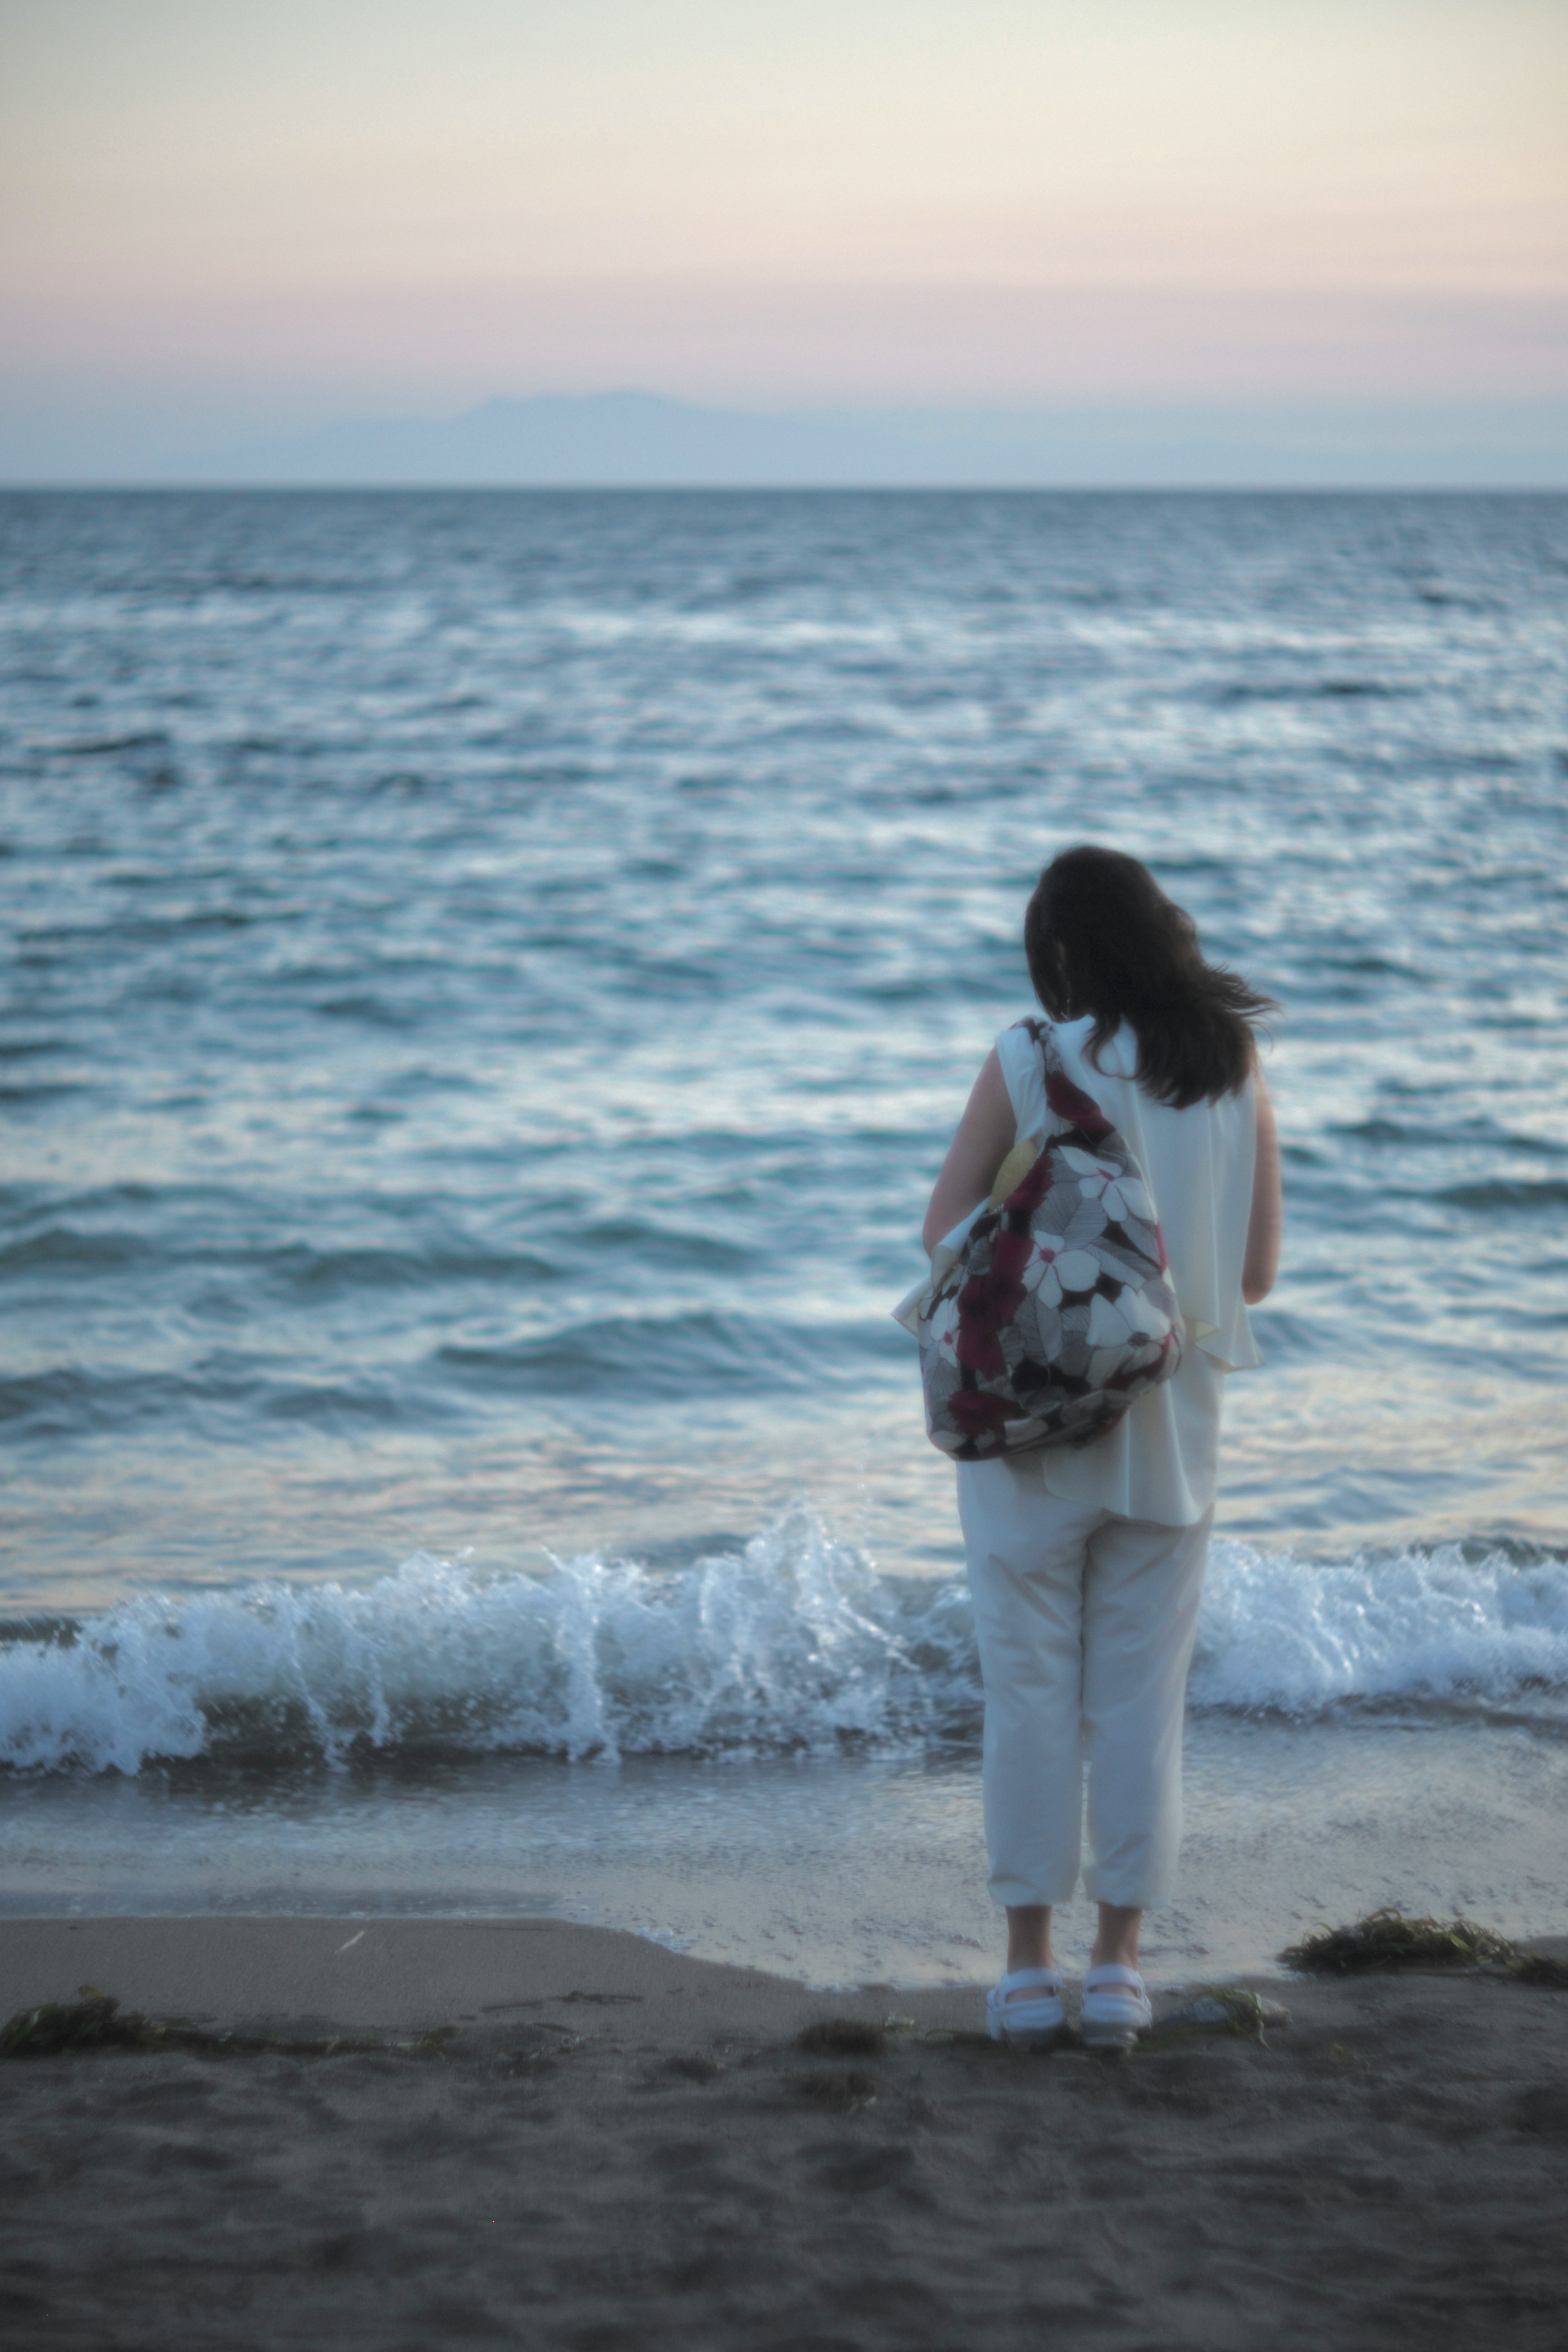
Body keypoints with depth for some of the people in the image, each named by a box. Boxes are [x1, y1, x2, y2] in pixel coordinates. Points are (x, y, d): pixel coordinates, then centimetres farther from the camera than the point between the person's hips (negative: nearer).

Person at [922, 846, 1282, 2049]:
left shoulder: (1030, 1063, -9)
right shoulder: (1238, 1069, 0)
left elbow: (948, 1235, -3)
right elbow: (1257, 1272, 4)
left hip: (1035, 1421, -2)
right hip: (1171, 1427, 3)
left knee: (1032, 1692, 6)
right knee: (1143, 1698, 9)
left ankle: (1031, 1968, 11)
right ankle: (1119, 1969, 12)